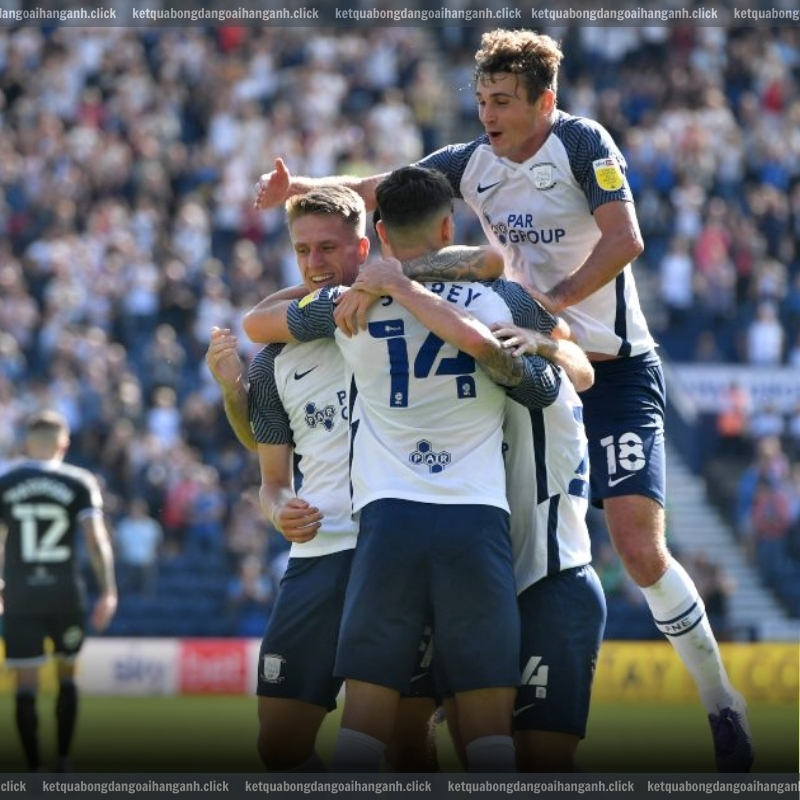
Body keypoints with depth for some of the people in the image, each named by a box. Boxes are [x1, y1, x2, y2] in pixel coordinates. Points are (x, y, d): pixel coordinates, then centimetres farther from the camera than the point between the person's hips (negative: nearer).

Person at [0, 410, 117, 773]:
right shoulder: (79, 482, -1)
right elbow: (96, 538, -10)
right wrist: (108, 591, -10)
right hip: (65, 593, 0)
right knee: (66, 674, 18)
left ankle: (34, 771, -3)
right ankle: (63, 759, 13)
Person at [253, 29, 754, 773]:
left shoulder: (582, 142, -11)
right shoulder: (472, 162, 6)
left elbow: (624, 240, -21)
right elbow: (377, 189, 10)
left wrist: (555, 301, -30)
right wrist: (299, 187, -5)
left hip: (613, 369, -6)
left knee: (640, 547, -15)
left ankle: (721, 703, 0)